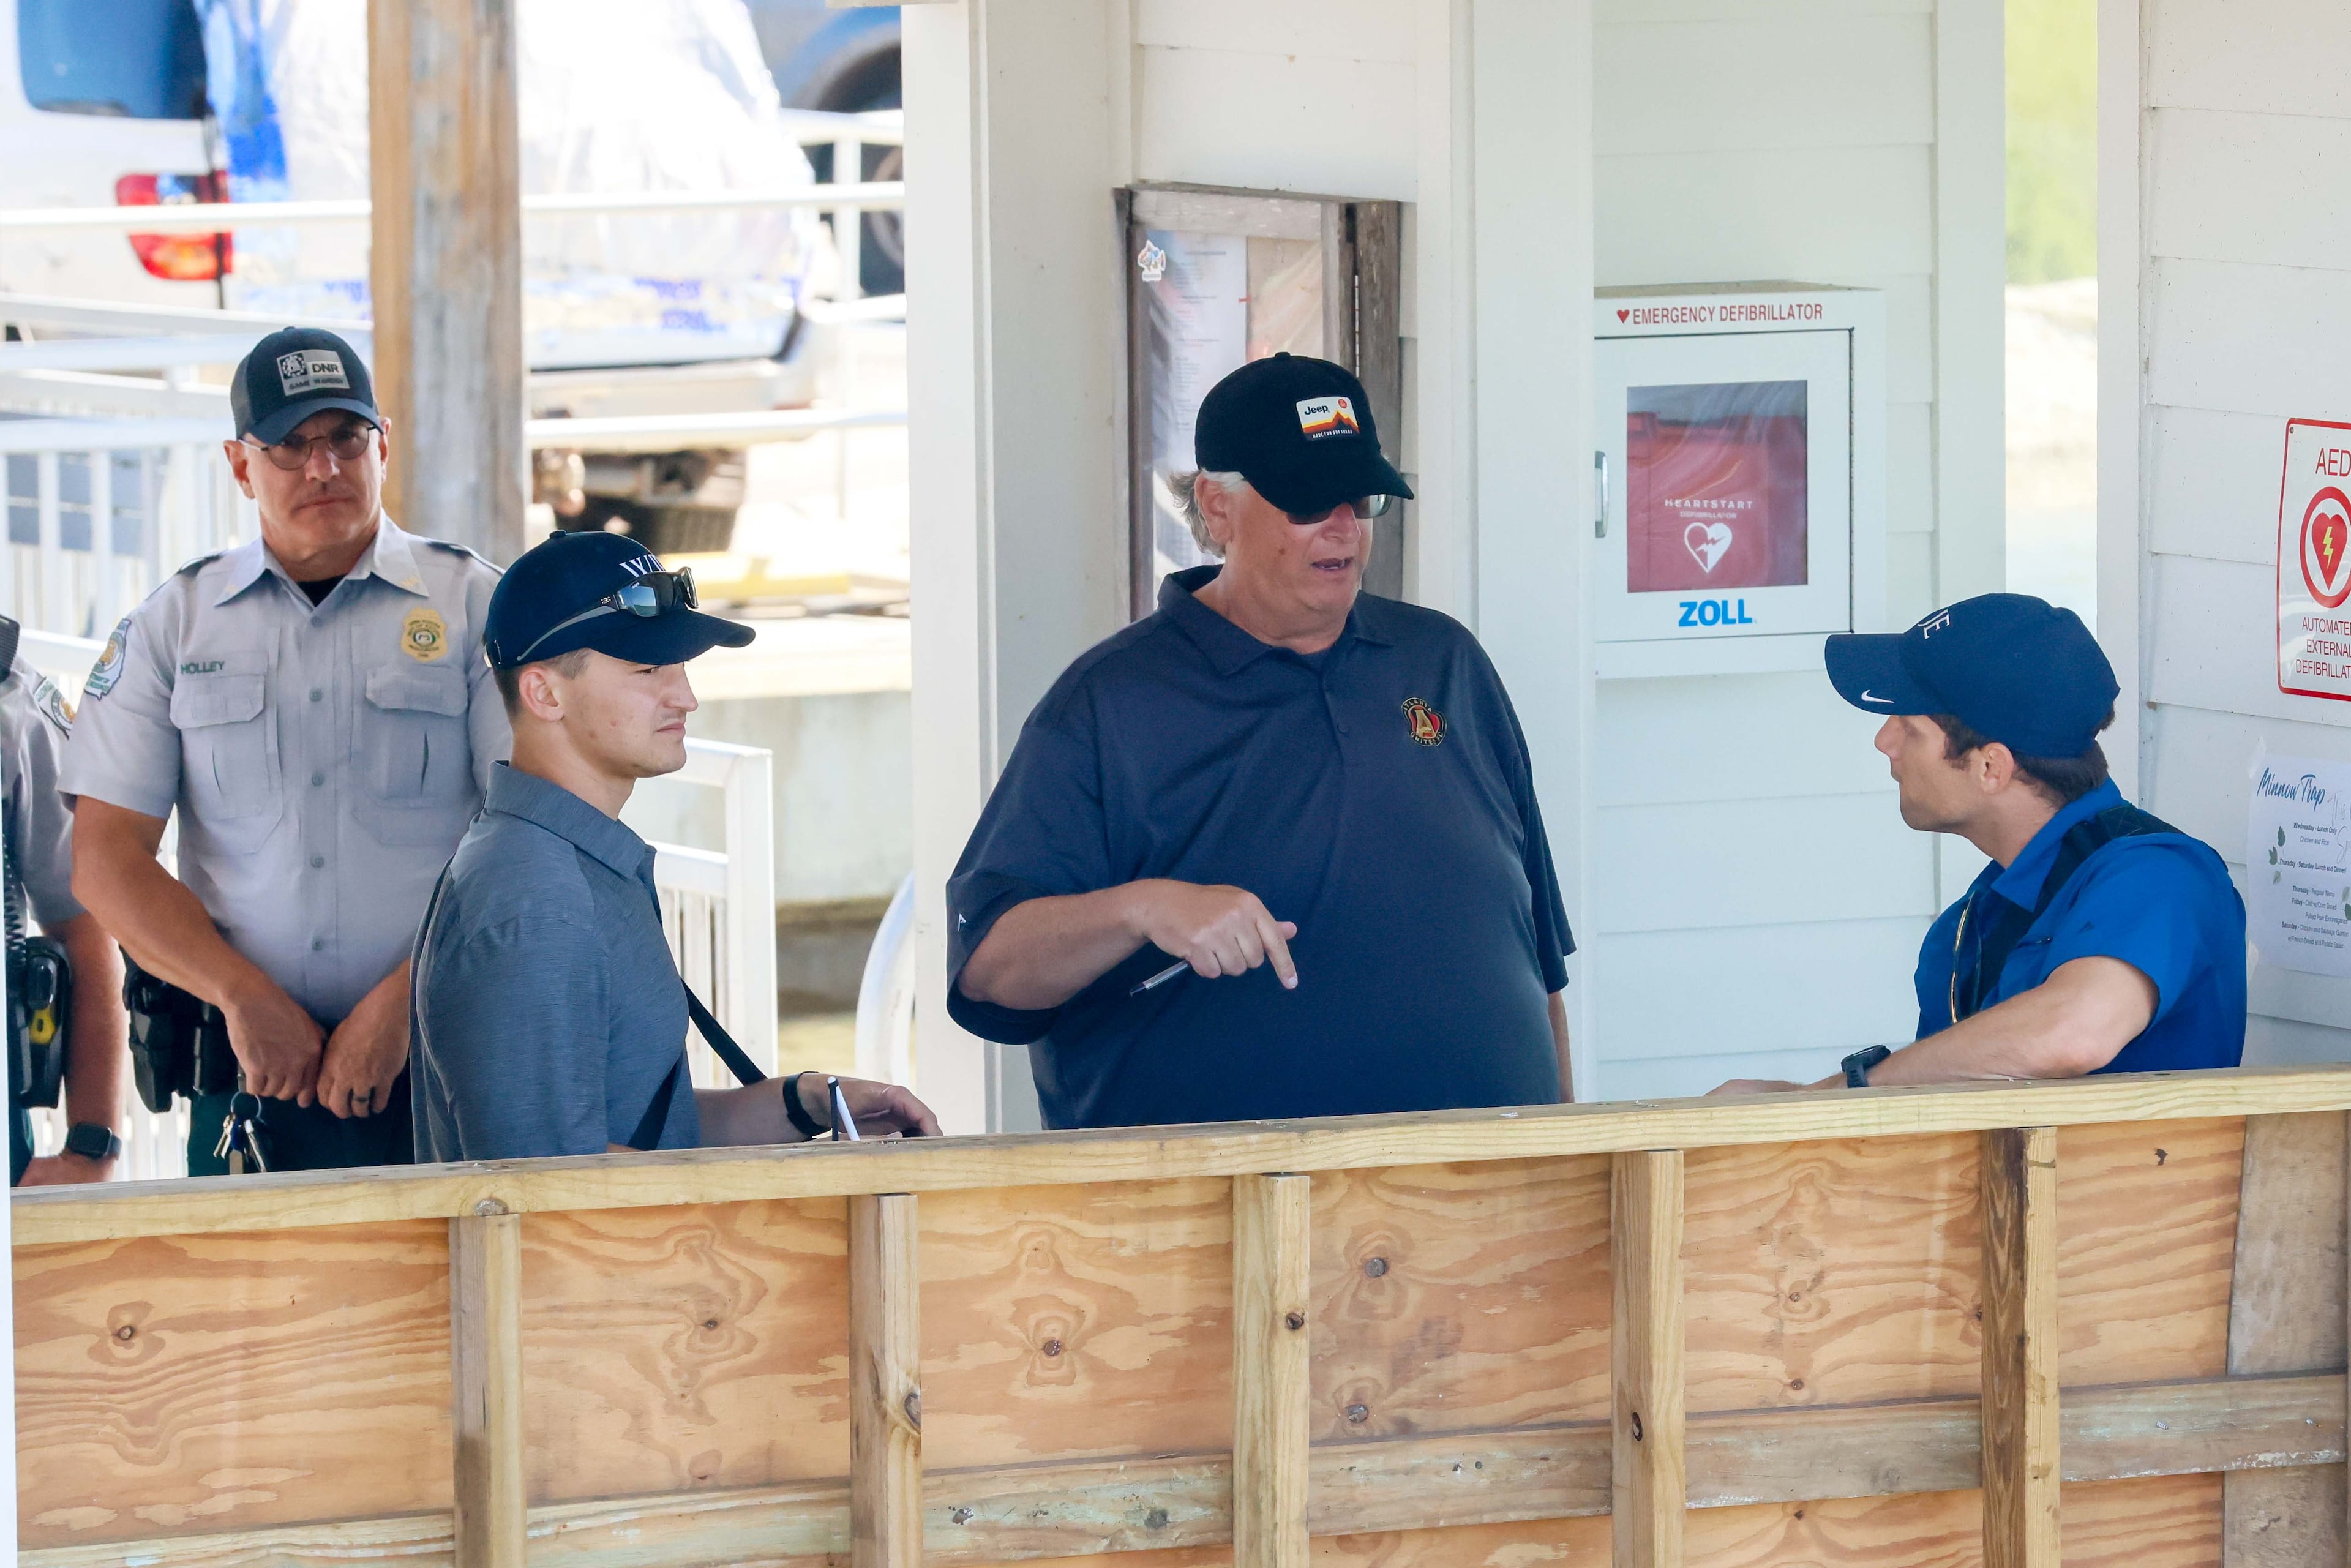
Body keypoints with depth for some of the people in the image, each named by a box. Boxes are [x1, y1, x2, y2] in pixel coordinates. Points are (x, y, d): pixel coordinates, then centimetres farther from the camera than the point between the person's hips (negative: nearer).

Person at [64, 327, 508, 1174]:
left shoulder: (473, 604, 6)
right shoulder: (173, 622, 11)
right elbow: (107, 862, 5)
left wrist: (403, 1000, -12)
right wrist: (245, 998, -7)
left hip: (441, 1062, -1)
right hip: (250, 1067, 2)